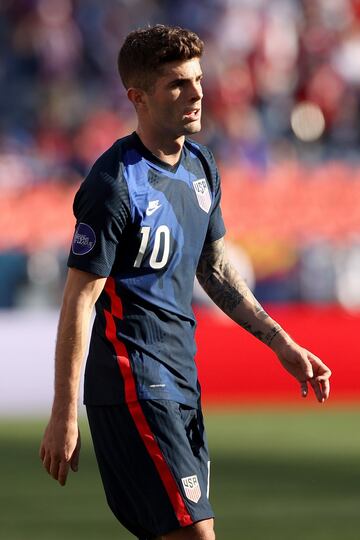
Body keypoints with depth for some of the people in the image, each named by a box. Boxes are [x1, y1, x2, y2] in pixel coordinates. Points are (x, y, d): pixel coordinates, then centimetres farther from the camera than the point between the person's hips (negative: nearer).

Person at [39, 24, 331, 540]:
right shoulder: (115, 184, -16)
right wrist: (64, 415, -17)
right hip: (131, 380, -9)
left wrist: (282, 344, 18)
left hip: (181, 378, 9)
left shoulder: (201, 165, 10)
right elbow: (79, 300, -16)